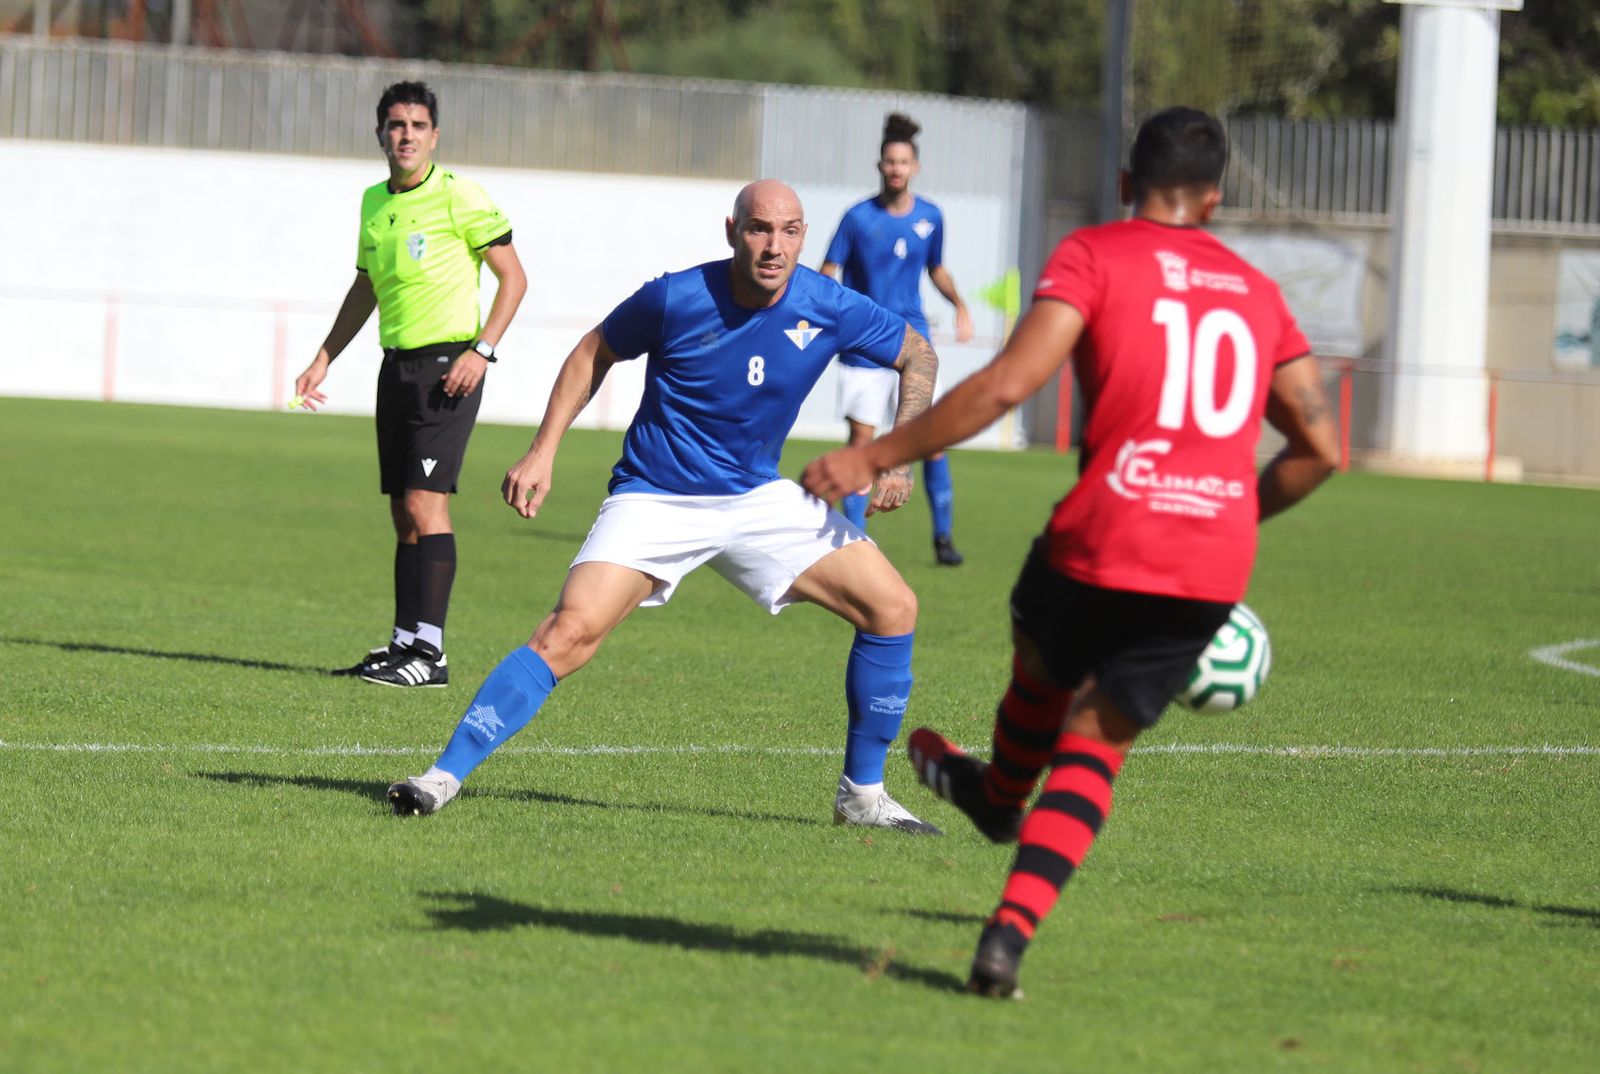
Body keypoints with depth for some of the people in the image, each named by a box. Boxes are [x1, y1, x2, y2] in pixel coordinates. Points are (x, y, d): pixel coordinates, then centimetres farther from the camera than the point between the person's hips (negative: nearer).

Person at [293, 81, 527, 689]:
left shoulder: (458, 198, -8)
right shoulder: (374, 203, 13)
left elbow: (514, 277, -6)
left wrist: (481, 349, -16)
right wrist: (323, 360, 24)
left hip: (448, 366, -7)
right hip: (397, 365, 7)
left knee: (425, 503, -14)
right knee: (403, 515, 7)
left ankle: (429, 652, -16)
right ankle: (405, 644, 12)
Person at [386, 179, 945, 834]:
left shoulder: (829, 309, -10)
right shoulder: (676, 299, -16)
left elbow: (917, 354, 7)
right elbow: (594, 354, 3)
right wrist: (543, 453, -3)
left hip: (758, 499, 4)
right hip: (653, 503, -4)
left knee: (892, 608, -7)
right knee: (570, 632, -24)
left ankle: (862, 794, 7)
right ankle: (444, 776, -18)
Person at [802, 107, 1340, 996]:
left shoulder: (1093, 256, 1)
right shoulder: (1256, 292, 16)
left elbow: (1008, 384, -13)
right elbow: (1319, 446, 16)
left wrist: (873, 457, -9)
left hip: (1105, 537, -3)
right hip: (1215, 569, 3)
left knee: (1042, 660, 29)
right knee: (1094, 746, 12)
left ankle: (1000, 797, 58)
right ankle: (1010, 931, -2)